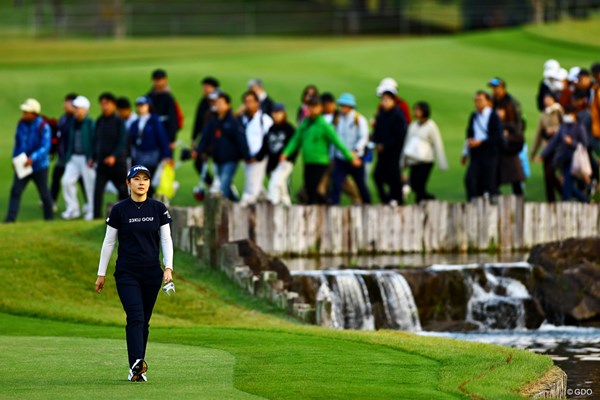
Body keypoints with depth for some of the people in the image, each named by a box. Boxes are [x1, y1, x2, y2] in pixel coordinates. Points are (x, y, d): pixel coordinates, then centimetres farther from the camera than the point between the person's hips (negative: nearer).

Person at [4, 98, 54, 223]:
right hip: (22, 164, 4)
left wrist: (32, 159, -34)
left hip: (39, 165, -4)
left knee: (44, 192, 10)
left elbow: (45, 147, -23)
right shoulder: (21, 124, 0)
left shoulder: (43, 127, -17)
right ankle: (11, 217, -10)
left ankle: (49, 216, 28)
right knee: (15, 190, -8)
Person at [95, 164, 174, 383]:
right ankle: (137, 364, -32)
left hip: (152, 274, 3)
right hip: (127, 273, -3)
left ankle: (137, 370, 13)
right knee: (135, 317, -19)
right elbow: (109, 242, 3)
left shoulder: (158, 209, 3)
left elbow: (166, 240, 3)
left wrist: (168, 267, -10)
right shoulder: (119, 210, -2)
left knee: (144, 321, 6)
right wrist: (101, 273, 4)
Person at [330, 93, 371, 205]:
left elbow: (363, 138, -15)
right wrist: (332, 157, 10)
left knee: (361, 185, 12)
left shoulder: (359, 119, -5)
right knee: (336, 184, -12)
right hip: (340, 159, 3)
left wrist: (355, 150, -32)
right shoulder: (338, 119, 7)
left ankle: (367, 205, 31)